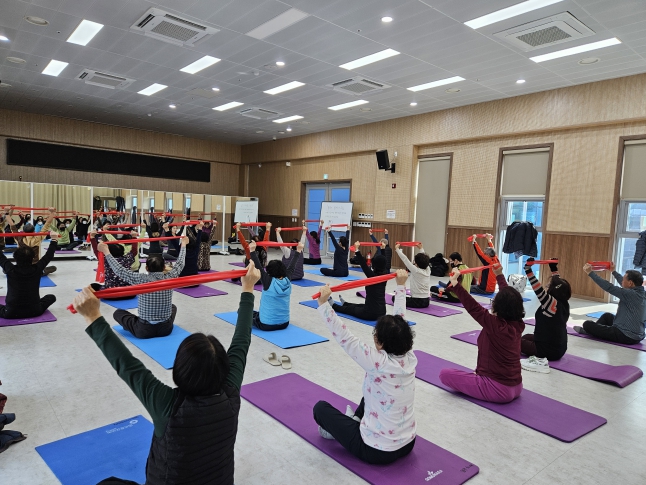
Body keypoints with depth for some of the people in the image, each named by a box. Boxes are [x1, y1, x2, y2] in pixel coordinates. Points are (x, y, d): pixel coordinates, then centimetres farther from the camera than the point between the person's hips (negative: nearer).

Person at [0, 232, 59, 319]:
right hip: (34, 311, -1)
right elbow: (48, 256, 4)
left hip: (12, 312, 1)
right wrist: (54, 240, 14)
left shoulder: (10, 270, -10)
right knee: (51, 297, 21)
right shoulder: (37, 269, -9)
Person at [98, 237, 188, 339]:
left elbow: (119, 270, -7)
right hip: (166, 329, 2)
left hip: (144, 331, -2)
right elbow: (180, 264, 9)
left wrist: (106, 251, 2)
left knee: (118, 312, 21)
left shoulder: (141, 279, -16)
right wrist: (183, 244, 23)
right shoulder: (170, 278, -9)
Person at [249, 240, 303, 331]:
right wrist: (299, 251, 18)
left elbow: (258, 267, -19)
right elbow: (292, 267, 7)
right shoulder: (287, 281, -5)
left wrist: (252, 250, -22)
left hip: (266, 325, -5)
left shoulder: (268, 282, -17)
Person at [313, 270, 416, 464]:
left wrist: (323, 303, -27)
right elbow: (400, 319, 1)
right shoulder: (409, 358, -11)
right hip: (407, 444, 7)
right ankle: (356, 420, 39)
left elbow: (344, 337, -26)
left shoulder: (379, 363, -27)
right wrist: (401, 286, 11)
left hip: (377, 451, -6)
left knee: (320, 408, 9)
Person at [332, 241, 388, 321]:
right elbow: (383, 262, 15)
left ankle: (333, 306, 45)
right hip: (382, 312, 7)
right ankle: (345, 303, 61)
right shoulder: (385, 276, 1)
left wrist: (357, 249, -24)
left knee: (351, 308, 21)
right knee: (360, 306, 35)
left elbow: (363, 264, -24)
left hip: (371, 313, -7)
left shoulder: (373, 276, -18)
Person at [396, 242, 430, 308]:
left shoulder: (416, 271, -16)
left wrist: (397, 249, -3)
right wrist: (421, 248, 29)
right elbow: (424, 259, 16)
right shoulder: (428, 270, 0)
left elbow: (405, 259, -13)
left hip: (417, 301, -8)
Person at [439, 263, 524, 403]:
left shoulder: (495, 325, -22)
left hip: (498, 390, -8)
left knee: (445, 374, -1)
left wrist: (455, 283, -29)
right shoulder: (518, 325, -2)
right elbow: (509, 298, 11)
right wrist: (499, 275, 22)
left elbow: (473, 307, -27)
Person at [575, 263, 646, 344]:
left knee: (587, 324, 0)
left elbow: (609, 287, -21)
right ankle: (590, 330, 39)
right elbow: (624, 284, 20)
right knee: (607, 316, 30)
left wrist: (590, 272, -15)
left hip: (625, 336, -9)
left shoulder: (630, 294, -23)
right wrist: (613, 271, 35)